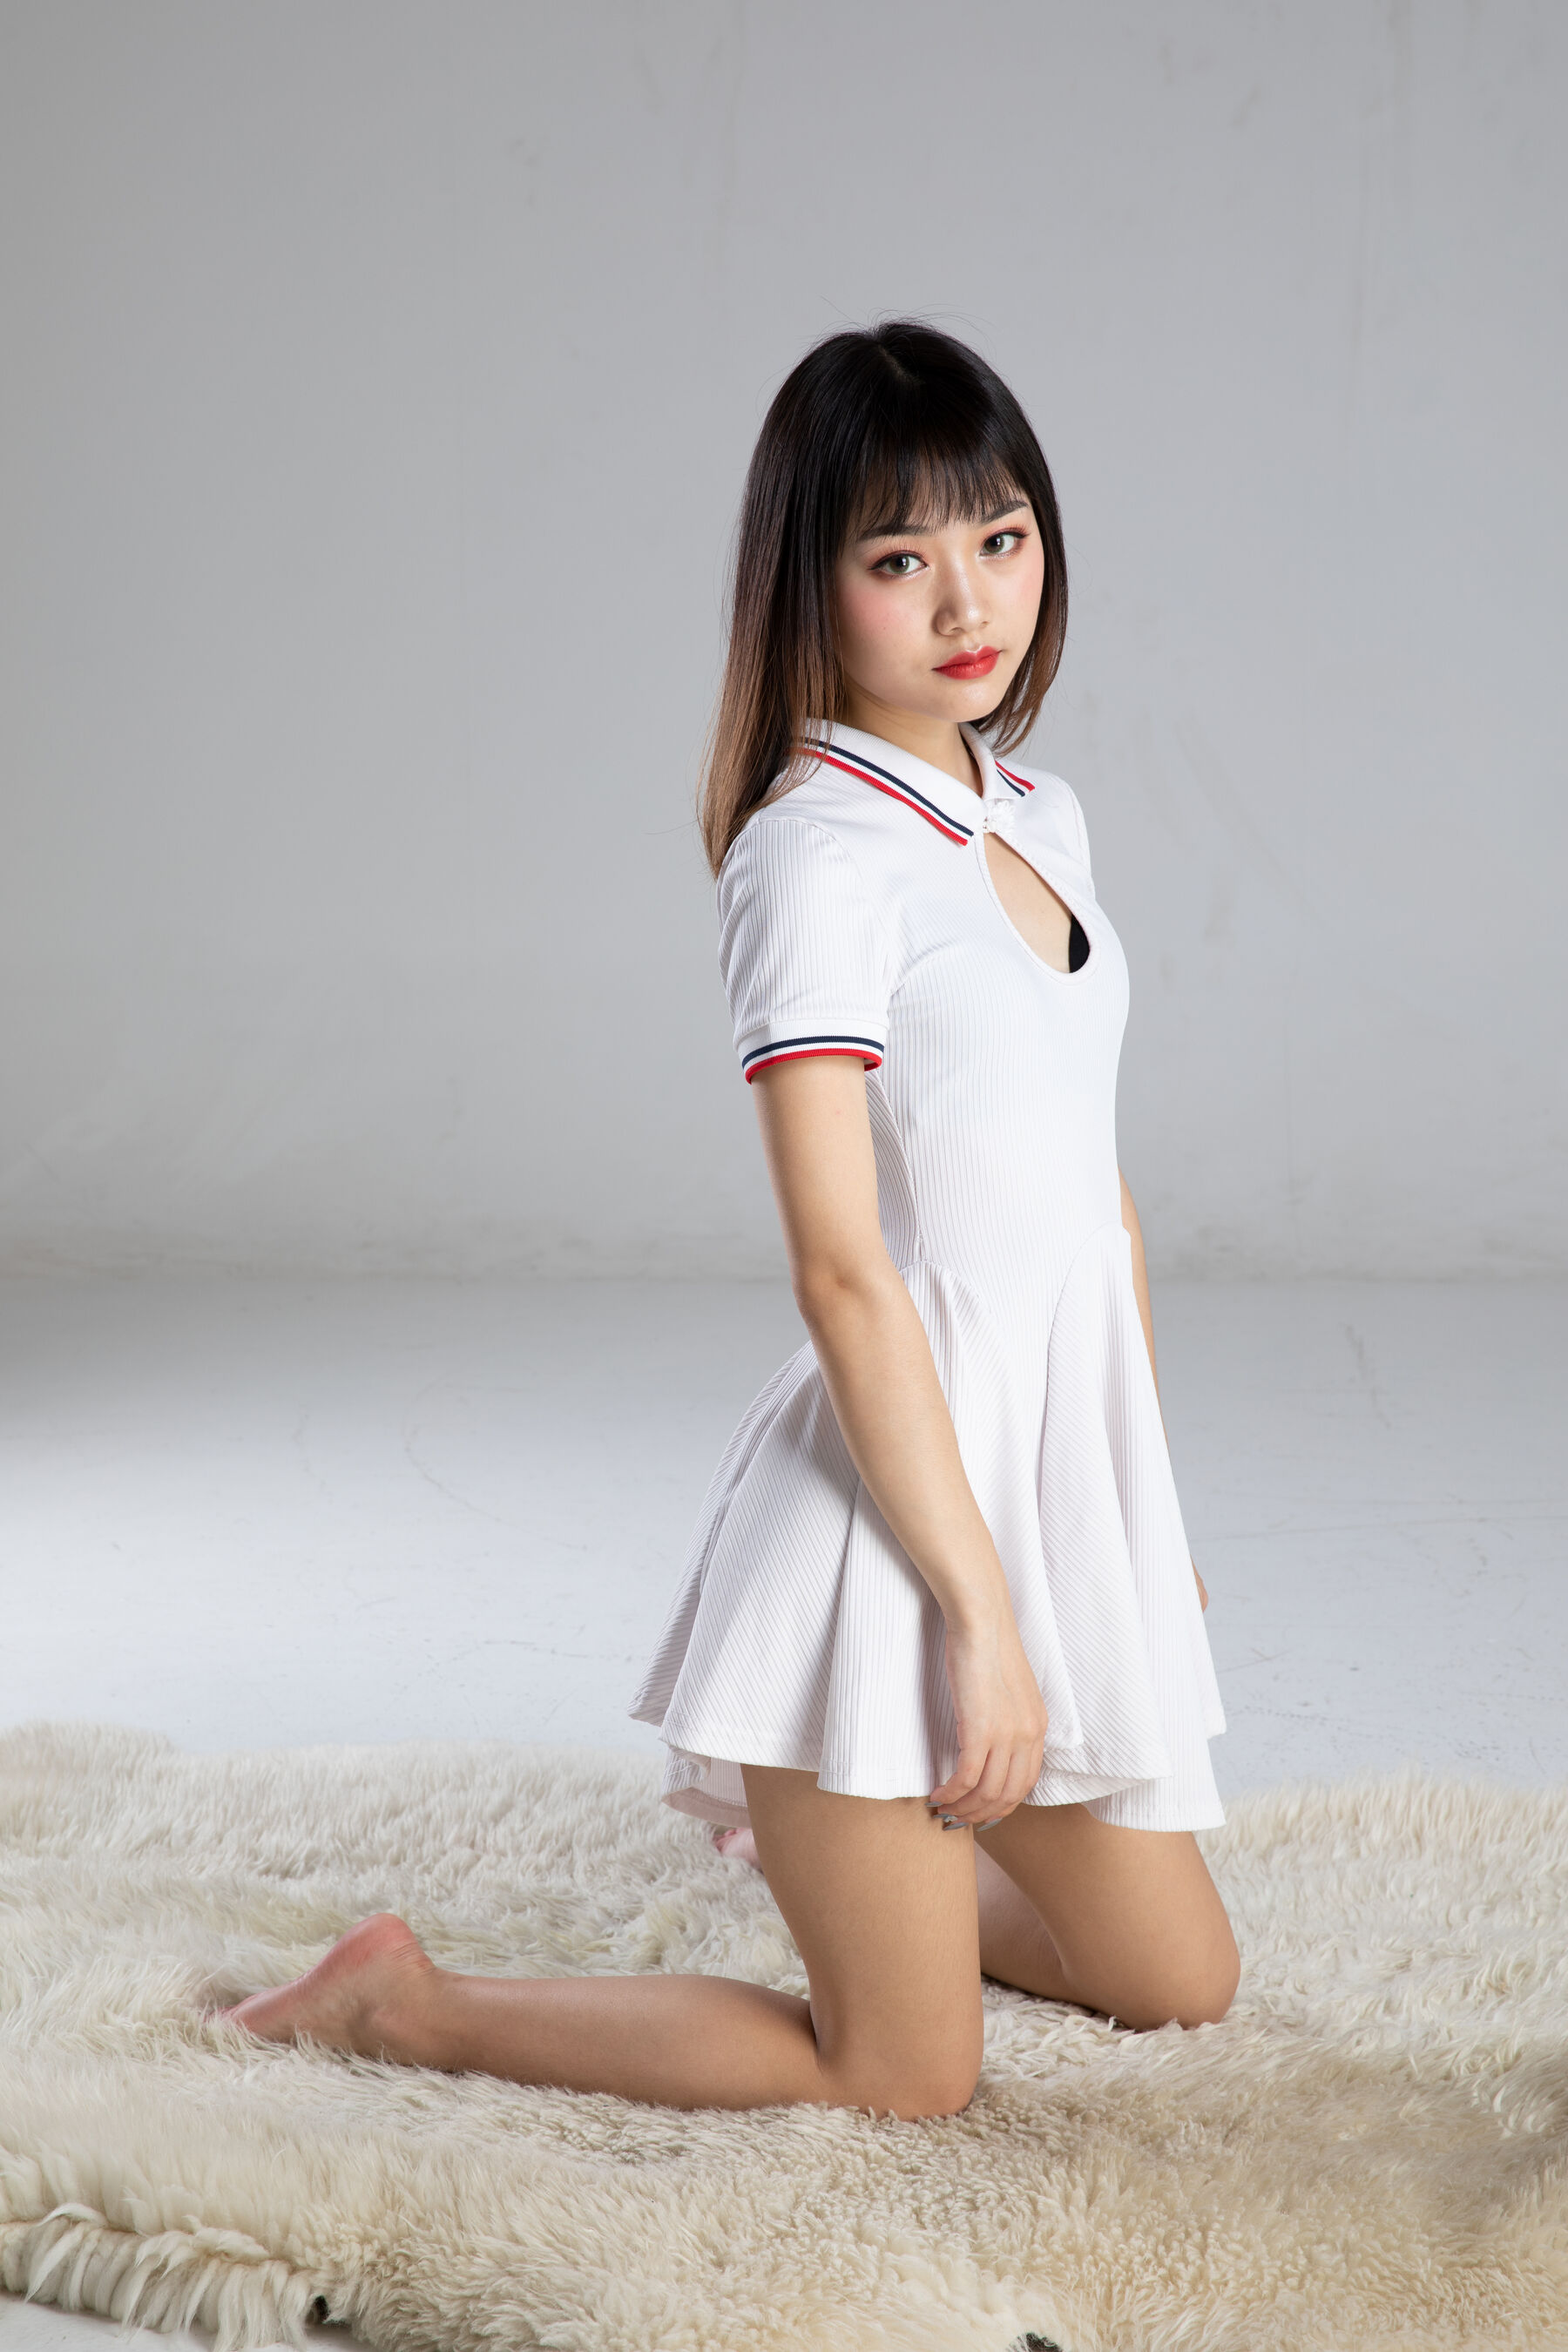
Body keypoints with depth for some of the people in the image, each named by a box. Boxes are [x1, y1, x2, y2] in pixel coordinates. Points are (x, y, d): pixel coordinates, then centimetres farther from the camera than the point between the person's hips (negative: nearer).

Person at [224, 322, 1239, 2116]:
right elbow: (840, 1265, -20)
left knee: (1181, 1985, 20)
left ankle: (828, 1837, 41)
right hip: (895, 1496, -8)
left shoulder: (1039, 819, 10)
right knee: (903, 2082, 3)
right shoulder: (818, 852, -17)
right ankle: (410, 2003, 15)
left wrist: (1149, 1507, 17)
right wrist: (979, 1610, -20)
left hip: (1056, 1483, 8)